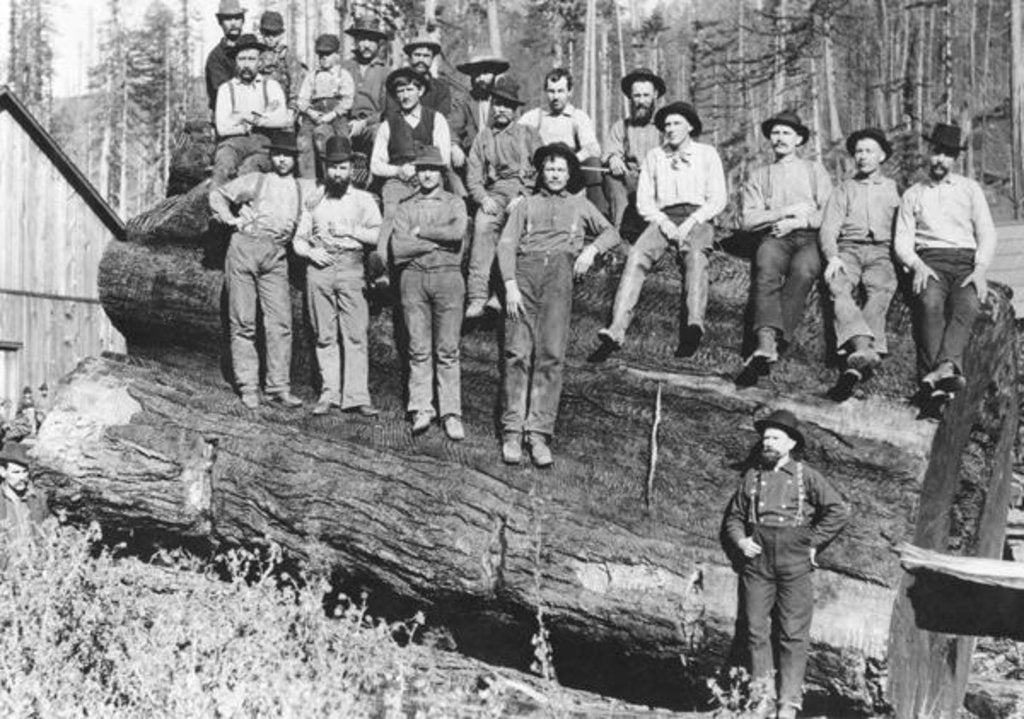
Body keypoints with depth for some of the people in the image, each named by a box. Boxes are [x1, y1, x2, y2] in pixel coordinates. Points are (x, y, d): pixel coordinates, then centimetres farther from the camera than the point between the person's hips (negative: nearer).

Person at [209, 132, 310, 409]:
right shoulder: (255, 181, 13)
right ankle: (248, 386, 2)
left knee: (280, 321, -6)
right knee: (243, 321, -3)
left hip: (276, 256, 2)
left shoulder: (305, 190, 17)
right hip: (245, 246, -2)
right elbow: (217, 195, 18)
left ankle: (279, 387, -3)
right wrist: (230, 219, 4)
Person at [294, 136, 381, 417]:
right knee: (324, 335, 2)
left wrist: (351, 230, -8)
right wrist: (310, 251, -3)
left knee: (356, 333, -9)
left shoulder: (364, 200, 11)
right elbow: (298, 239, 17)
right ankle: (329, 393, 6)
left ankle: (356, 396, -10)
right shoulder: (313, 201, 18)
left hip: (350, 267, -2)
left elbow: (379, 236, 0)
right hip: (319, 268, 2)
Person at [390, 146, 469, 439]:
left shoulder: (455, 203, 11)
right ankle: (421, 410, 2)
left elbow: (458, 232, -11)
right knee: (419, 349, -1)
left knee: (448, 349, -2)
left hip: (447, 276, -1)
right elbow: (399, 248, -2)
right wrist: (438, 242, -6)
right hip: (414, 277, 1)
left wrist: (420, 232, -5)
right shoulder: (405, 207, 12)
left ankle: (451, 414, -1)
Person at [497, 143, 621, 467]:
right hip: (525, 269, 0)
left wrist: (591, 248, -1)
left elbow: (611, 233, 22)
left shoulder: (580, 204, 30)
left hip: (560, 273, 0)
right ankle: (513, 431, -11)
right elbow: (506, 244, 11)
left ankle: (539, 434, -14)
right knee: (518, 353, -11)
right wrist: (510, 285, -5)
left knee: (551, 355, -11)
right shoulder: (526, 205, 24)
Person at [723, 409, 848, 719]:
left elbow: (837, 511, 0)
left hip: (794, 566, -3)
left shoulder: (806, 476, 1)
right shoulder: (751, 477, 10)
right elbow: (734, 517, 19)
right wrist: (740, 541, 2)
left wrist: (813, 542, -3)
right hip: (757, 563, 3)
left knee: (793, 635, -1)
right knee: (756, 632, 4)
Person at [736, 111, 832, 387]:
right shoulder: (759, 176, 23)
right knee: (766, 268, -36)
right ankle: (766, 345, -53)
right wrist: (787, 211, -2)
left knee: (802, 270, -37)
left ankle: (773, 343, -46)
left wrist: (798, 221, -5)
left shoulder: (814, 170, 23)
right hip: (774, 238, 0)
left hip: (810, 238, 0)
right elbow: (747, 220, 7)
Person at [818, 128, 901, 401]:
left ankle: (856, 363, -51)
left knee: (882, 289, -35)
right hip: (848, 249, 1)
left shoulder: (894, 189, 25)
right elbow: (828, 229, 12)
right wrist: (833, 257, -9)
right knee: (839, 287, -35)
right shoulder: (843, 190, 26)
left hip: (881, 251, -1)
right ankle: (865, 351, -57)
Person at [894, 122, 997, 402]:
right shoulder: (912, 196, 19)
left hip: (966, 259, 1)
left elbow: (987, 234, 10)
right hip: (929, 260, -1)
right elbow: (902, 241, 9)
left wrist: (980, 270, -8)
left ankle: (944, 366, -54)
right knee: (931, 302, -35)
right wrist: (917, 266, -12)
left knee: (967, 304, -34)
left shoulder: (970, 189, 18)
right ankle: (939, 380, -47)